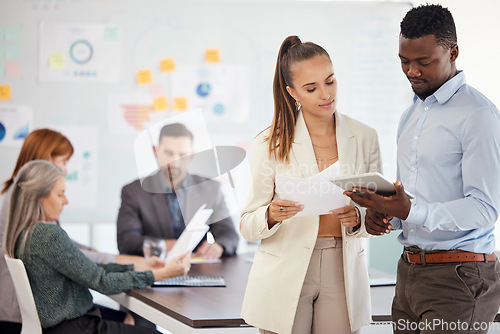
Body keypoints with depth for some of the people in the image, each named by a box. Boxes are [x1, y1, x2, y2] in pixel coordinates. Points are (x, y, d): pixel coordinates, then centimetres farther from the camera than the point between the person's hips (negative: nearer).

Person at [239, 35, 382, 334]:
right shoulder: (271, 144, -5)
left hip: (343, 273, 2)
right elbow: (248, 226, -5)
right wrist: (272, 215, -27)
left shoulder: (365, 137, 1)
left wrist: (357, 219, -18)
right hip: (285, 274, -2)